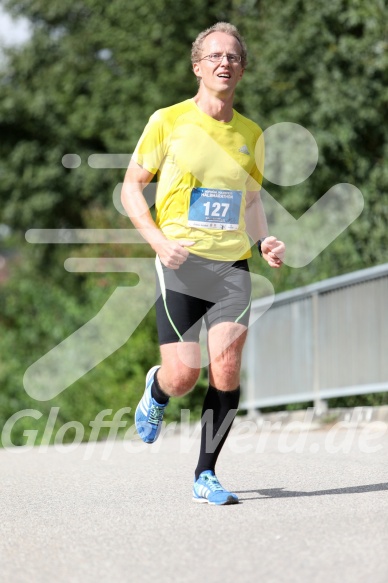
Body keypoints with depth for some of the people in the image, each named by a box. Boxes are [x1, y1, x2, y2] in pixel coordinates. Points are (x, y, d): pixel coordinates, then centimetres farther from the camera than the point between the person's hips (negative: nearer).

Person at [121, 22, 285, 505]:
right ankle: (155, 392, 30)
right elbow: (131, 187, 3)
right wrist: (159, 241, -12)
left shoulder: (250, 135, 13)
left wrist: (264, 241, 5)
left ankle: (205, 476, 2)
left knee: (226, 366, -11)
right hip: (180, 264, -3)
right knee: (182, 377, -10)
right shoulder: (168, 121, 0)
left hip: (232, 265, 3)